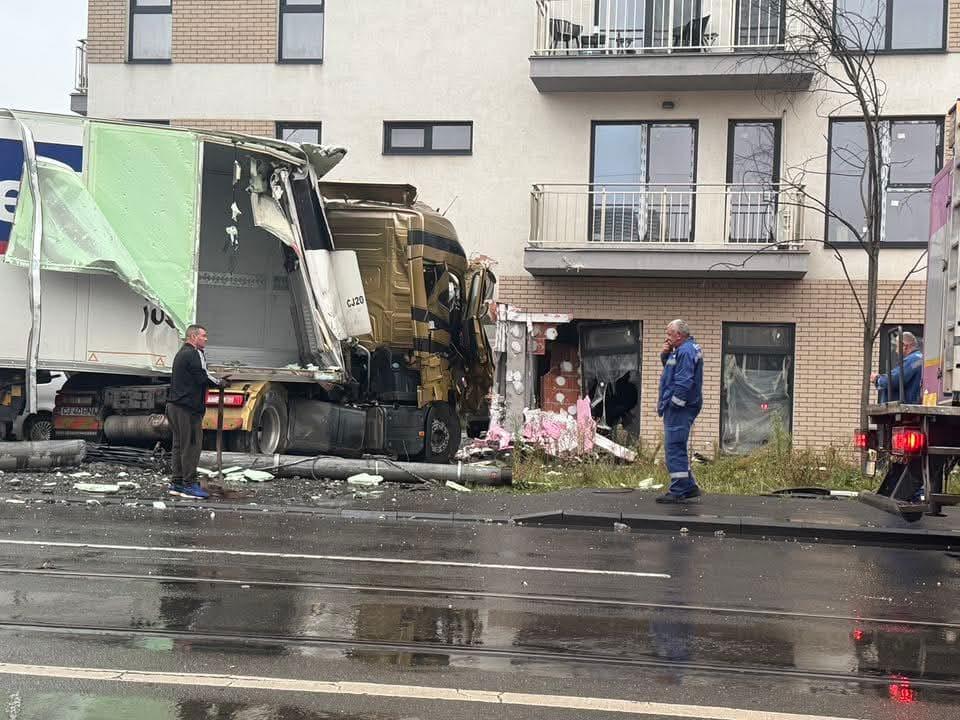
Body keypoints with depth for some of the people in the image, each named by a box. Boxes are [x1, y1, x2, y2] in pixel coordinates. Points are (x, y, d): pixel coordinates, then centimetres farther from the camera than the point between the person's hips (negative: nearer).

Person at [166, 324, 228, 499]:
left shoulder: (181, 353, 22)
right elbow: (203, 377, -18)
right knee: (192, 445, -7)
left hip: (174, 406, 11)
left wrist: (218, 381, 11)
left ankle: (177, 483, 17)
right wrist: (220, 383, -1)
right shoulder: (194, 354, -11)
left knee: (179, 445, 13)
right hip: (188, 407, -11)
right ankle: (189, 484, -6)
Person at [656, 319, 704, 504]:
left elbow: (683, 383, -24)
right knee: (678, 449, 16)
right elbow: (671, 369, 26)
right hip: (679, 408, 11)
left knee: (674, 449, -8)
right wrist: (665, 355, 8)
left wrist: (673, 404, -19)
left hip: (678, 409, -11)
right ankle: (689, 487, 20)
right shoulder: (686, 349, 17)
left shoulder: (685, 352, -17)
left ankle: (678, 491, -6)